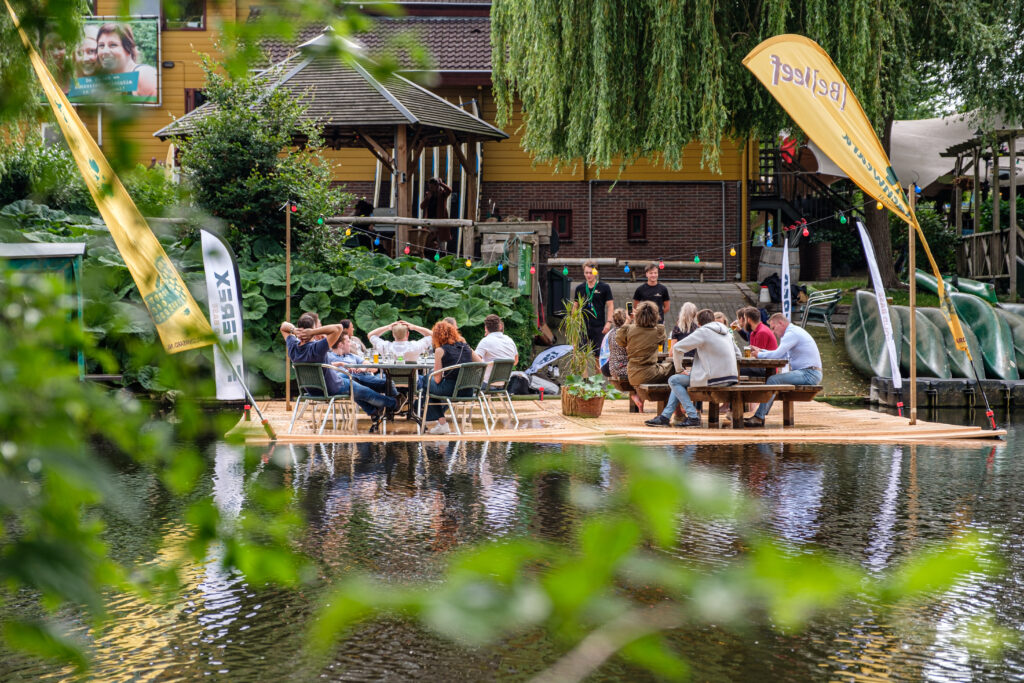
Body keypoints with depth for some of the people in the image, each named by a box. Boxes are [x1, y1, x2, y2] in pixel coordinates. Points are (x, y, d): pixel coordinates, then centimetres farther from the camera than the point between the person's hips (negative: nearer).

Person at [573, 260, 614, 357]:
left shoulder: (604, 288, 0)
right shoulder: (579, 288, 8)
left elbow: (610, 305, 0)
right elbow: (575, 306, 14)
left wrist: (608, 322, -10)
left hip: (598, 326, -2)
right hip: (582, 326, 2)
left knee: (599, 353, 0)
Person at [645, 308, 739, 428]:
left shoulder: (703, 332, -6)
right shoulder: (726, 331, 16)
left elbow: (677, 348, -9)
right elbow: (737, 354, 22)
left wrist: (679, 369, 2)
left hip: (713, 378, -8)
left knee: (674, 380, 4)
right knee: (679, 381, 21)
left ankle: (693, 416, -1)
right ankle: (665, 416, 18)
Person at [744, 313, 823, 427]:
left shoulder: (792, 333, -13)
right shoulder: (792, 332, 21)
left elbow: (777, 354, -21)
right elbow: (780, 355, 22)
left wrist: (759, 355, -5)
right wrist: (760, 350, 14)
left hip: (809, 374, -11)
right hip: (807, 374, 11)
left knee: (773, 380, -19)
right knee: (773, 379, 9)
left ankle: (759, 418, -19)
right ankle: (760, 415, 0)